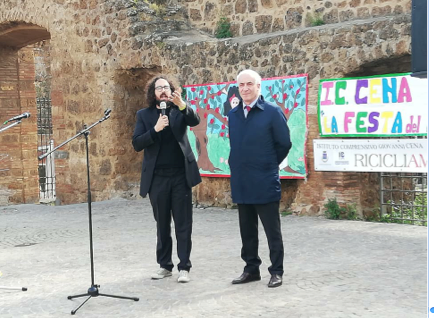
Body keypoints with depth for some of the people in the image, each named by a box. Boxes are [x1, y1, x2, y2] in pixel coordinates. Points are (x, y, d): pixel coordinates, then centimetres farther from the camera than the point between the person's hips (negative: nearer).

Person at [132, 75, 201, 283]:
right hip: (157, 178, 1)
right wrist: (155, 129, -18)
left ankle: (184, 267, 7)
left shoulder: (180, 110, 4)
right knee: (162, 225, 11)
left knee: (183, 225, 1)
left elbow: (195, 121, -15)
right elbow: (137, 144, -4)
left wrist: (183, 106, -33)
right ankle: (165, 265, 21)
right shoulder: (144, 115, 4)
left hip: (180, 175, -1)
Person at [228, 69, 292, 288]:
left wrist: (269, 165, 5)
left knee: (272, 231, 2)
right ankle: (251, 269, 23)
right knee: (247, 230, 13)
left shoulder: (272, 112, -7)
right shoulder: (233, 114, 10)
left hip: (265, 182, -5)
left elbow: (284, 144, -3)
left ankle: (276, 272, 12)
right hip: (240, 182, 6)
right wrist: (239, 165, 12)